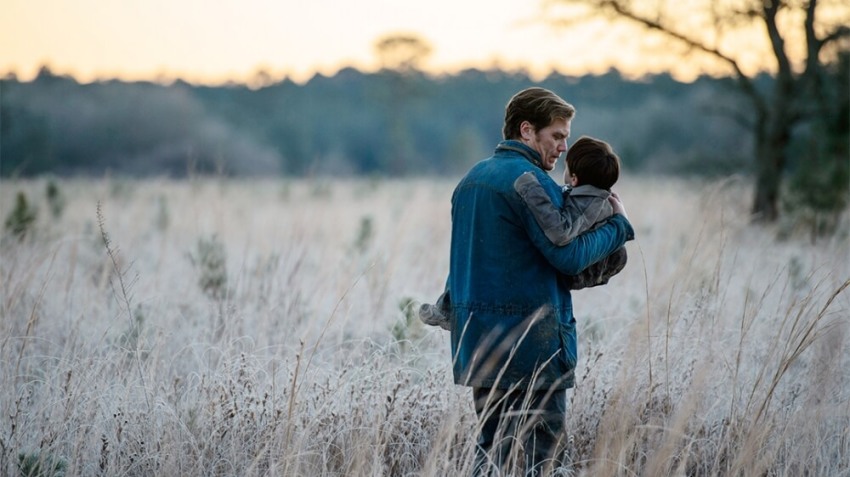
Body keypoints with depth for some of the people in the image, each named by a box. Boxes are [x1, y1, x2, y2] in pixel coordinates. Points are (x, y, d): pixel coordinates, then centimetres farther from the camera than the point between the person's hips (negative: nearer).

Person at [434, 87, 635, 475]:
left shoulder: (470, 179, 16)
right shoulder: (530, 179, -13)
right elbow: (569, 255, -16)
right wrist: (619, 224, -3)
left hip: (475, 339, 9)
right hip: (529, 342, -9)